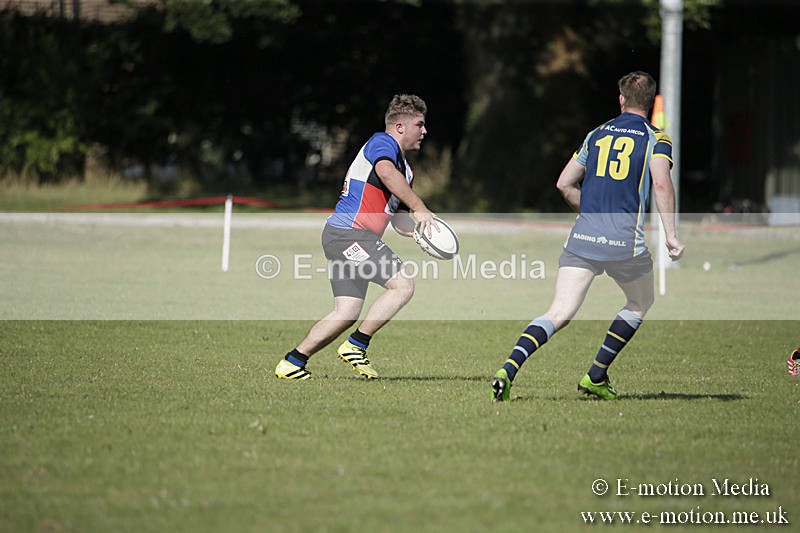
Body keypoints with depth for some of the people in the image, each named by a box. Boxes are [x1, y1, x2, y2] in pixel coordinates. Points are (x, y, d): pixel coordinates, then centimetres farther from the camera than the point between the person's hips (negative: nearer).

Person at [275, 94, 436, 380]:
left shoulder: (405, 170, 25)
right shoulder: (382, 142, -5)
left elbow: (399, 221, 26)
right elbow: (387, 174, -28)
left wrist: (421, 228, 5)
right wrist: (421, 209, -30)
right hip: (348, 233, -10)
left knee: (346, 314, 6)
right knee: (403, 285, -17)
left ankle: (292, 362, 10)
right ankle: (356, 345, -11)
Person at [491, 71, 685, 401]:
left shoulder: (597, 134, 18)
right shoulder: (656, 139, 5)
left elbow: (564, 184, 19)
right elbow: (661, 183, -12)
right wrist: (671, 236, -10)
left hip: (583, 234, 3)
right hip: (625, 238, -3)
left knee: (560, 313, -3)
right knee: (641, 303, 24)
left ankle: (509, 370, -26)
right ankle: (596, 377, 18)